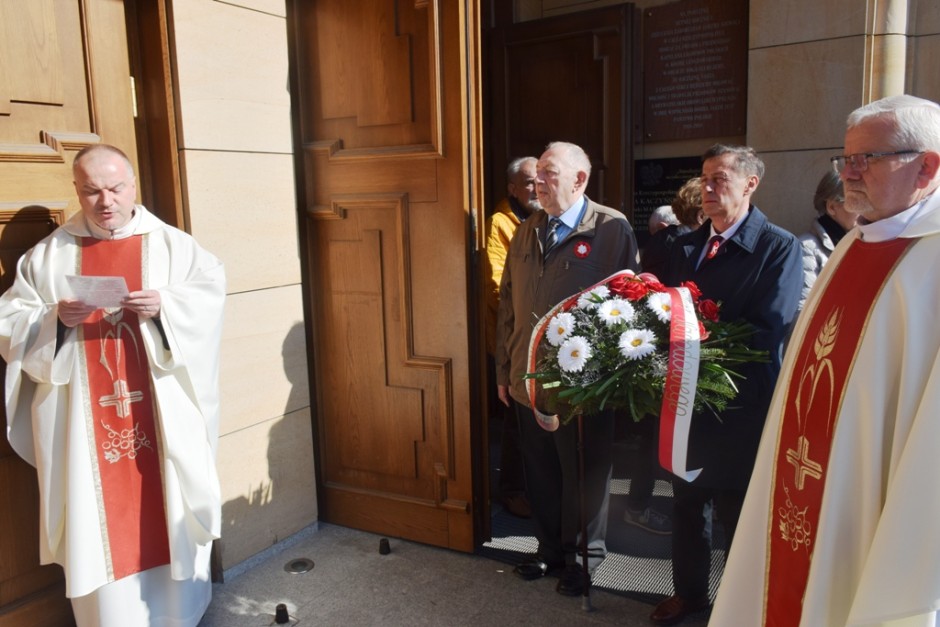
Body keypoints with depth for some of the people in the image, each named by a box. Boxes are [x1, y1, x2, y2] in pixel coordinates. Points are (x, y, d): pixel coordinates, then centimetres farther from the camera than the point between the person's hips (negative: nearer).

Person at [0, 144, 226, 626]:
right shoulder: (47, 254, 6)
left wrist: (164, 304, -21)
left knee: (168, 510, 10)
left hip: (163, 415, 0)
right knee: (99, 527, 5)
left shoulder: (171, 244, 4)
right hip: (86, 420, 1)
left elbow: (211, 290, -4)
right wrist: (54, 319, -15)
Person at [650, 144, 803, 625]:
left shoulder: (779, 247, -12)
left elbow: (767, 332, -20)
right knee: (687, 503, 20)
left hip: (740, 407, -5)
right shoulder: (685, 245, 8)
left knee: (738, 515, 11)